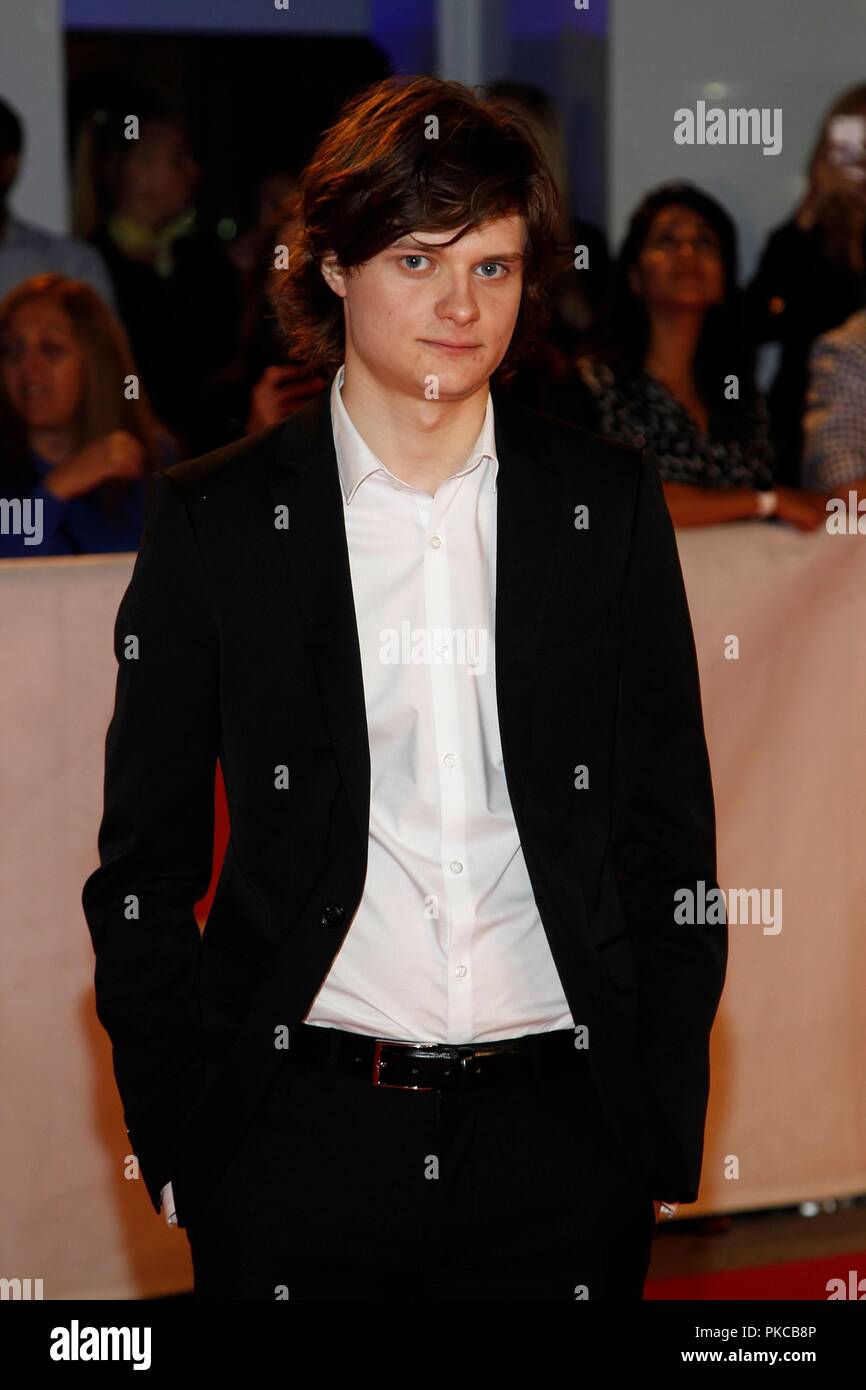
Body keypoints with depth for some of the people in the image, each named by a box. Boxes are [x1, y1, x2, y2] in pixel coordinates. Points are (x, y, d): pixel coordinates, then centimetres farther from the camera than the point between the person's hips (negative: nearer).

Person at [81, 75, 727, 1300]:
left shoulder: (610, 504, 6)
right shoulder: (215, 520, 2)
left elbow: (671, 831, 8)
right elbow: (144, 865, 5)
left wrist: (664, 1127, 3)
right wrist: (182, 1126, -2)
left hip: (563, 1145, 1)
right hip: (298, 1142, -1)